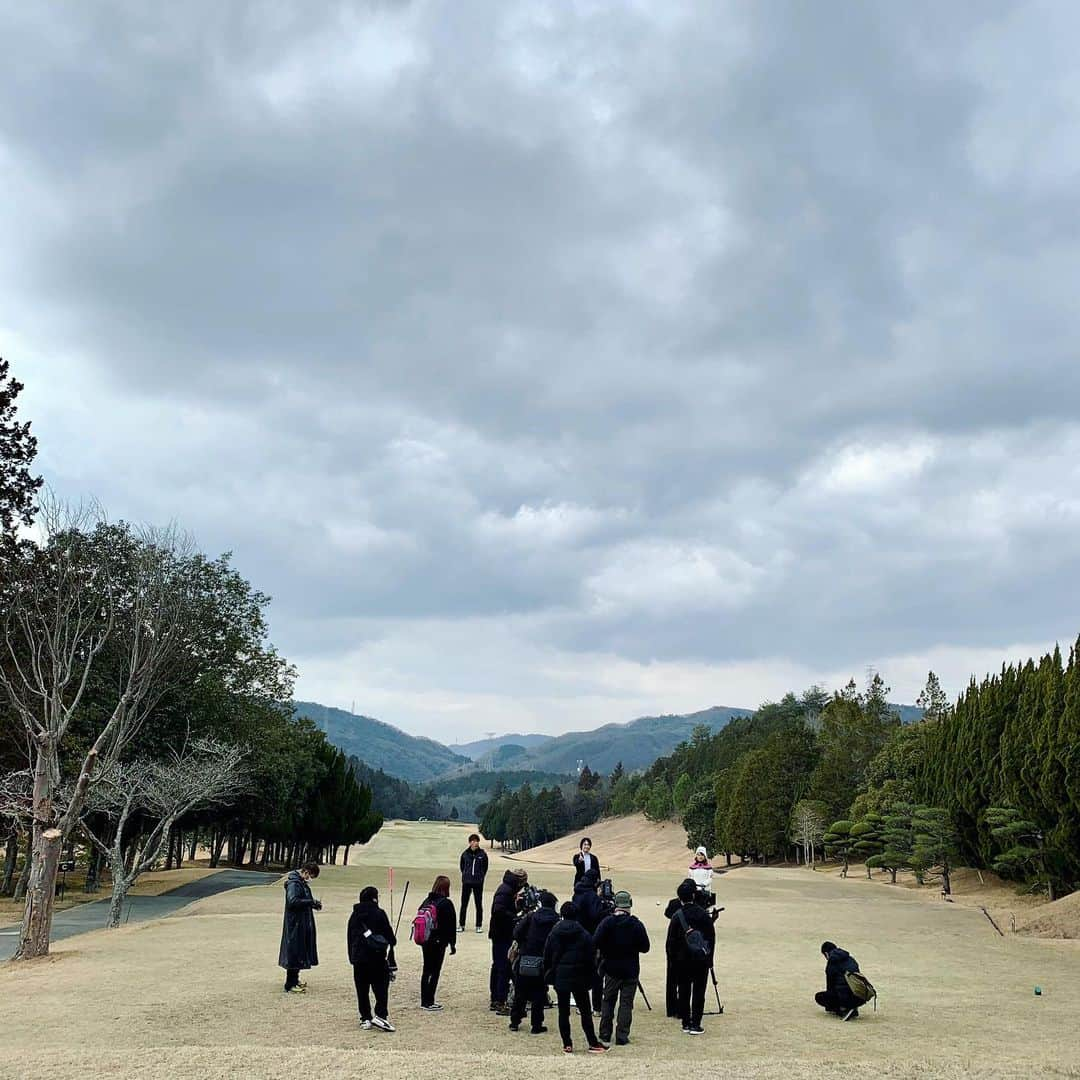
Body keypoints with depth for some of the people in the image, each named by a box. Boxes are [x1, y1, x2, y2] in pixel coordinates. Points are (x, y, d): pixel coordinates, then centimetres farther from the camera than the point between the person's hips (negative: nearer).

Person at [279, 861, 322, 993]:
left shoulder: (302, 883, 13)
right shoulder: (294, 883, -18)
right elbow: (293, 901, -28)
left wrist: (313, 903, 5)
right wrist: (311, 902, -23)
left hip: (303, 924, 10)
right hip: (295, 924, -10)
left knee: (301, 952, 17)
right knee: (294, 953, -5)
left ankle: (294, 980, 28)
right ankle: (290, 985, 1)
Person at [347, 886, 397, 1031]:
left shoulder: (354, 915, 8)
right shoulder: (379, 914, -7)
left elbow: (349, 938, 12)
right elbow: (389, 935, -6)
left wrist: (352, 958, 16)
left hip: (358, 959, 4)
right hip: (377, 959, -4)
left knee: (362, 991, 9)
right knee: (381, 988, 2)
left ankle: (365, 1019, 10)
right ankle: (380, 1015, -9)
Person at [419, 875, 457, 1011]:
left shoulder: (427, 901, 5)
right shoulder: (446, 903, -13)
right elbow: (451, 924, -12)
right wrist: (452, 943, -4)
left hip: (425, 941, 6)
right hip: (439, 942, -6)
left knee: (426, 970, 15)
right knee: (435, 971, 0)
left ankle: (424, 1001, 21)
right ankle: (429, 1002, 1)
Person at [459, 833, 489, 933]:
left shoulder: (482, 854, -5)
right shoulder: (465, 854, -4)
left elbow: (485, 867, 7)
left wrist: (481, 877, 6)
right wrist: (465, 875, 10)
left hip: (478, 883, -1)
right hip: (466, 883, 1)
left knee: (479, 904, 5)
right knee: (464, 904, 7)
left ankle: (479, 926, 13)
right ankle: (461, 925, 16)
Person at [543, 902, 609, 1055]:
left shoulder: (554, 933, -1)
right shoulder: (584, 934, -4)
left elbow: (547, 956, 2)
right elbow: (591, 958, -3)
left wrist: (548, 974, 13)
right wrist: (590, 977, 6)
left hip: (560, 977, 1)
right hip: (579, 978, -1)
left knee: (563, 1012, 7)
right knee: (585, 1011, 6)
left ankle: (567, 1044, 6)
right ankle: (593, 1043, 6)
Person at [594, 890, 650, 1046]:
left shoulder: (607, 922, -10)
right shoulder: (636, 924, -11)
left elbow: (595, 943, -15)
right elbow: (645, 947, -7)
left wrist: (605, 952, 3)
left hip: (611, 969, 1)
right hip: (630, 970, -1)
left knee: (608, 1001, 15)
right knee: (626, 1003, 6)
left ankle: (605, 1034, 20)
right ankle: (622, 1036, 3)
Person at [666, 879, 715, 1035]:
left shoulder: (677, 916, -8)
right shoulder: (703, 914, -4)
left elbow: (671, 941, -5)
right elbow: (712, 936, 1)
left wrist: (673, 958, 9)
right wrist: (709, 957, 8)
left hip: (682, 960, 0)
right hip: (702, 960, 0)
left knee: (684, 992, 9)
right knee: (699, 992, 4)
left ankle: (686, 1023, 12)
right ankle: (695, 1025, 2)